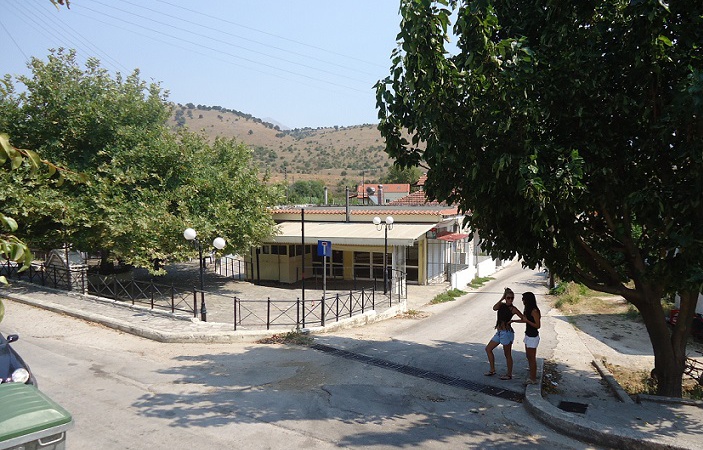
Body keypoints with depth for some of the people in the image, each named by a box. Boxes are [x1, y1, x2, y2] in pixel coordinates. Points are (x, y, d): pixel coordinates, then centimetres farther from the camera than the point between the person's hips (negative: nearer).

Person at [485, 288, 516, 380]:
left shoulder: (513, 309, -10)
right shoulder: (502, 305, 5)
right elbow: (494, 308, -16)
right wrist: (501, 299, -15)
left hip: (507, 333, -7)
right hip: (499, 332, 7)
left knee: (507, 354, 4)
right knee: (488, 349, 13)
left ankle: (509, 374, 17)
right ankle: (492, 370, 24)